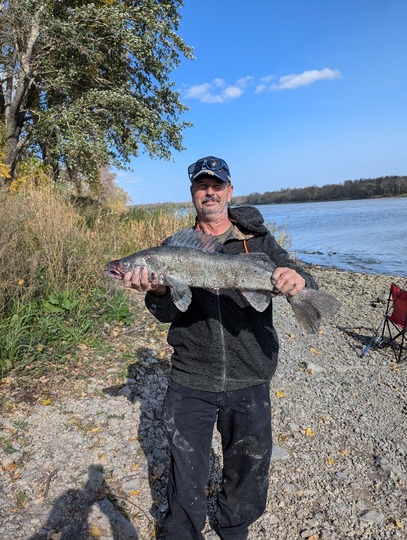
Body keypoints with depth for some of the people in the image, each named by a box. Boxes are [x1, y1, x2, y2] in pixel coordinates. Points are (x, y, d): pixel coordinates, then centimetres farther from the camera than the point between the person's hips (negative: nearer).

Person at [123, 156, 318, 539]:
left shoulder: (258, 240, 0)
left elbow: (292, 276, -9)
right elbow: (168, 314, -4)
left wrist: (298, 280, -32)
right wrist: (157, 292, -26)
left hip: (249, 382, 1)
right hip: (190, 382, 0)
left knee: (249, 471, 20)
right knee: (186, 475, 15)